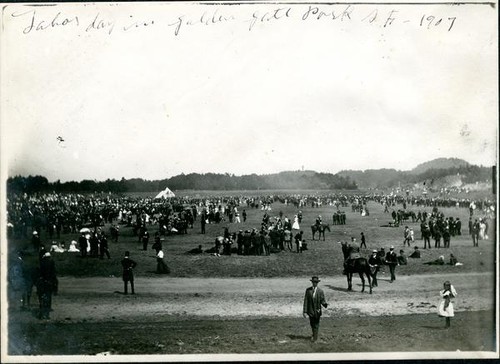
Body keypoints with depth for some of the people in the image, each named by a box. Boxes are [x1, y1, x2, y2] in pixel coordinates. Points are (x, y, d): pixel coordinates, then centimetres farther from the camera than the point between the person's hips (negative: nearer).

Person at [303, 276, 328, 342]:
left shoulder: (320, 291, -6)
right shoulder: (308, 290, -3)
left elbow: (322, 301, -4)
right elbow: (306, 301, -3)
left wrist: (325, 304, -28)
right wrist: (305, 311, -6)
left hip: (317, 311, -2)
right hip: (310, 310, 2)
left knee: (316, 324, 2)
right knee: (312, 324, 15)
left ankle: (315, 337, 12)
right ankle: (314, 334, 39)